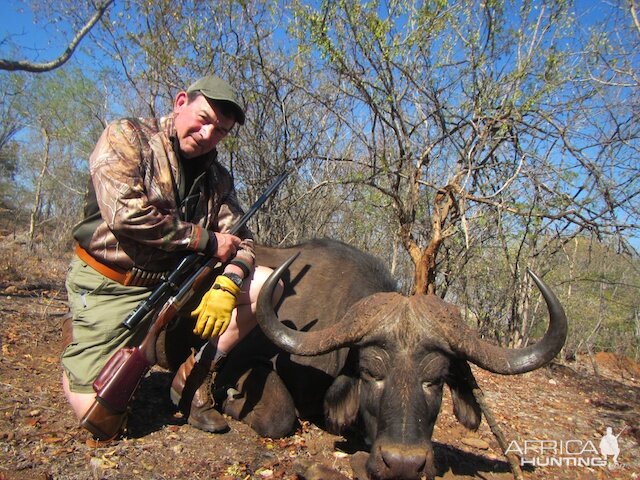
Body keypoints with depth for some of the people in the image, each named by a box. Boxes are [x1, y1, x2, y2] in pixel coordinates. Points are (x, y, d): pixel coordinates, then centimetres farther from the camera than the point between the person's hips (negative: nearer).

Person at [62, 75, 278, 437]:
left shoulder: (217, 177, 5)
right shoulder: (126, 137, -9)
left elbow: (241, 241, 2)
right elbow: (125, 213, -23)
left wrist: (227, 286, -21)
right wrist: (208, 240, -18)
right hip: (111, 286, -5)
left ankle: (194, 379, 0)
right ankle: (79, 343, 21)